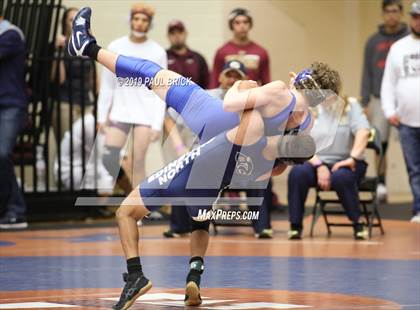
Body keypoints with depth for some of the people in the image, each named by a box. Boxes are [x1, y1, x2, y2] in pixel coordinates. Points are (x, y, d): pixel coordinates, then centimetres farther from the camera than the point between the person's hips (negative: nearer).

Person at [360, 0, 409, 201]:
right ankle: (381, 185, 7)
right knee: (380, 144, 0)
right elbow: (367, 74, 10)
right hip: (380, 100, 2)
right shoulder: (373, 42, 9)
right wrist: (365, 103, 4)